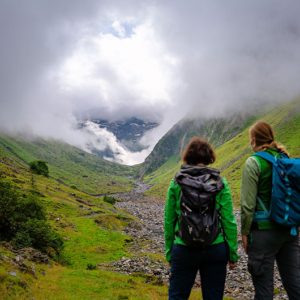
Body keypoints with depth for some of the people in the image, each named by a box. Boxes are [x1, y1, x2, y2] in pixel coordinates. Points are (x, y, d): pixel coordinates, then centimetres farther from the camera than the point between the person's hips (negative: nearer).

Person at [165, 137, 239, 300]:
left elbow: (169, 221, 0)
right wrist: (233, 253, 5)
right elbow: (229, 221, -4)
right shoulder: (220, 182, -4)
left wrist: (169, 251, 11)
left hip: (184, 249, 0)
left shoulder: (176, 182, -3)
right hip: (215, 248, 1)